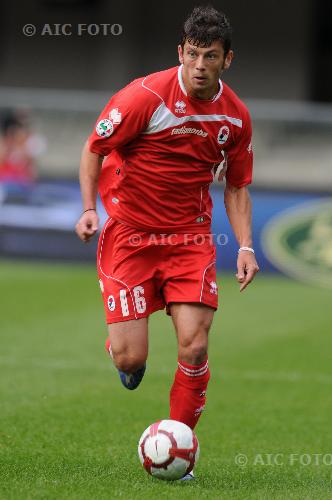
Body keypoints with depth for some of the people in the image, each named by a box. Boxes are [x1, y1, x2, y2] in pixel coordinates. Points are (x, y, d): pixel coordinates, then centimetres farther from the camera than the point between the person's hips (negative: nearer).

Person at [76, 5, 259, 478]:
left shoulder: (236, 116, -1)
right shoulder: (146, 96, -15)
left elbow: (236, 185, 12)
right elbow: (94, 149, -3)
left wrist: (245, 247, 1)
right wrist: (89, 208, -17)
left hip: (190, 238, 3)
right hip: (129, 234, -3)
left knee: (194, 348, -12)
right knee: (131, 359, -8)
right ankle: (123, 347, 32)